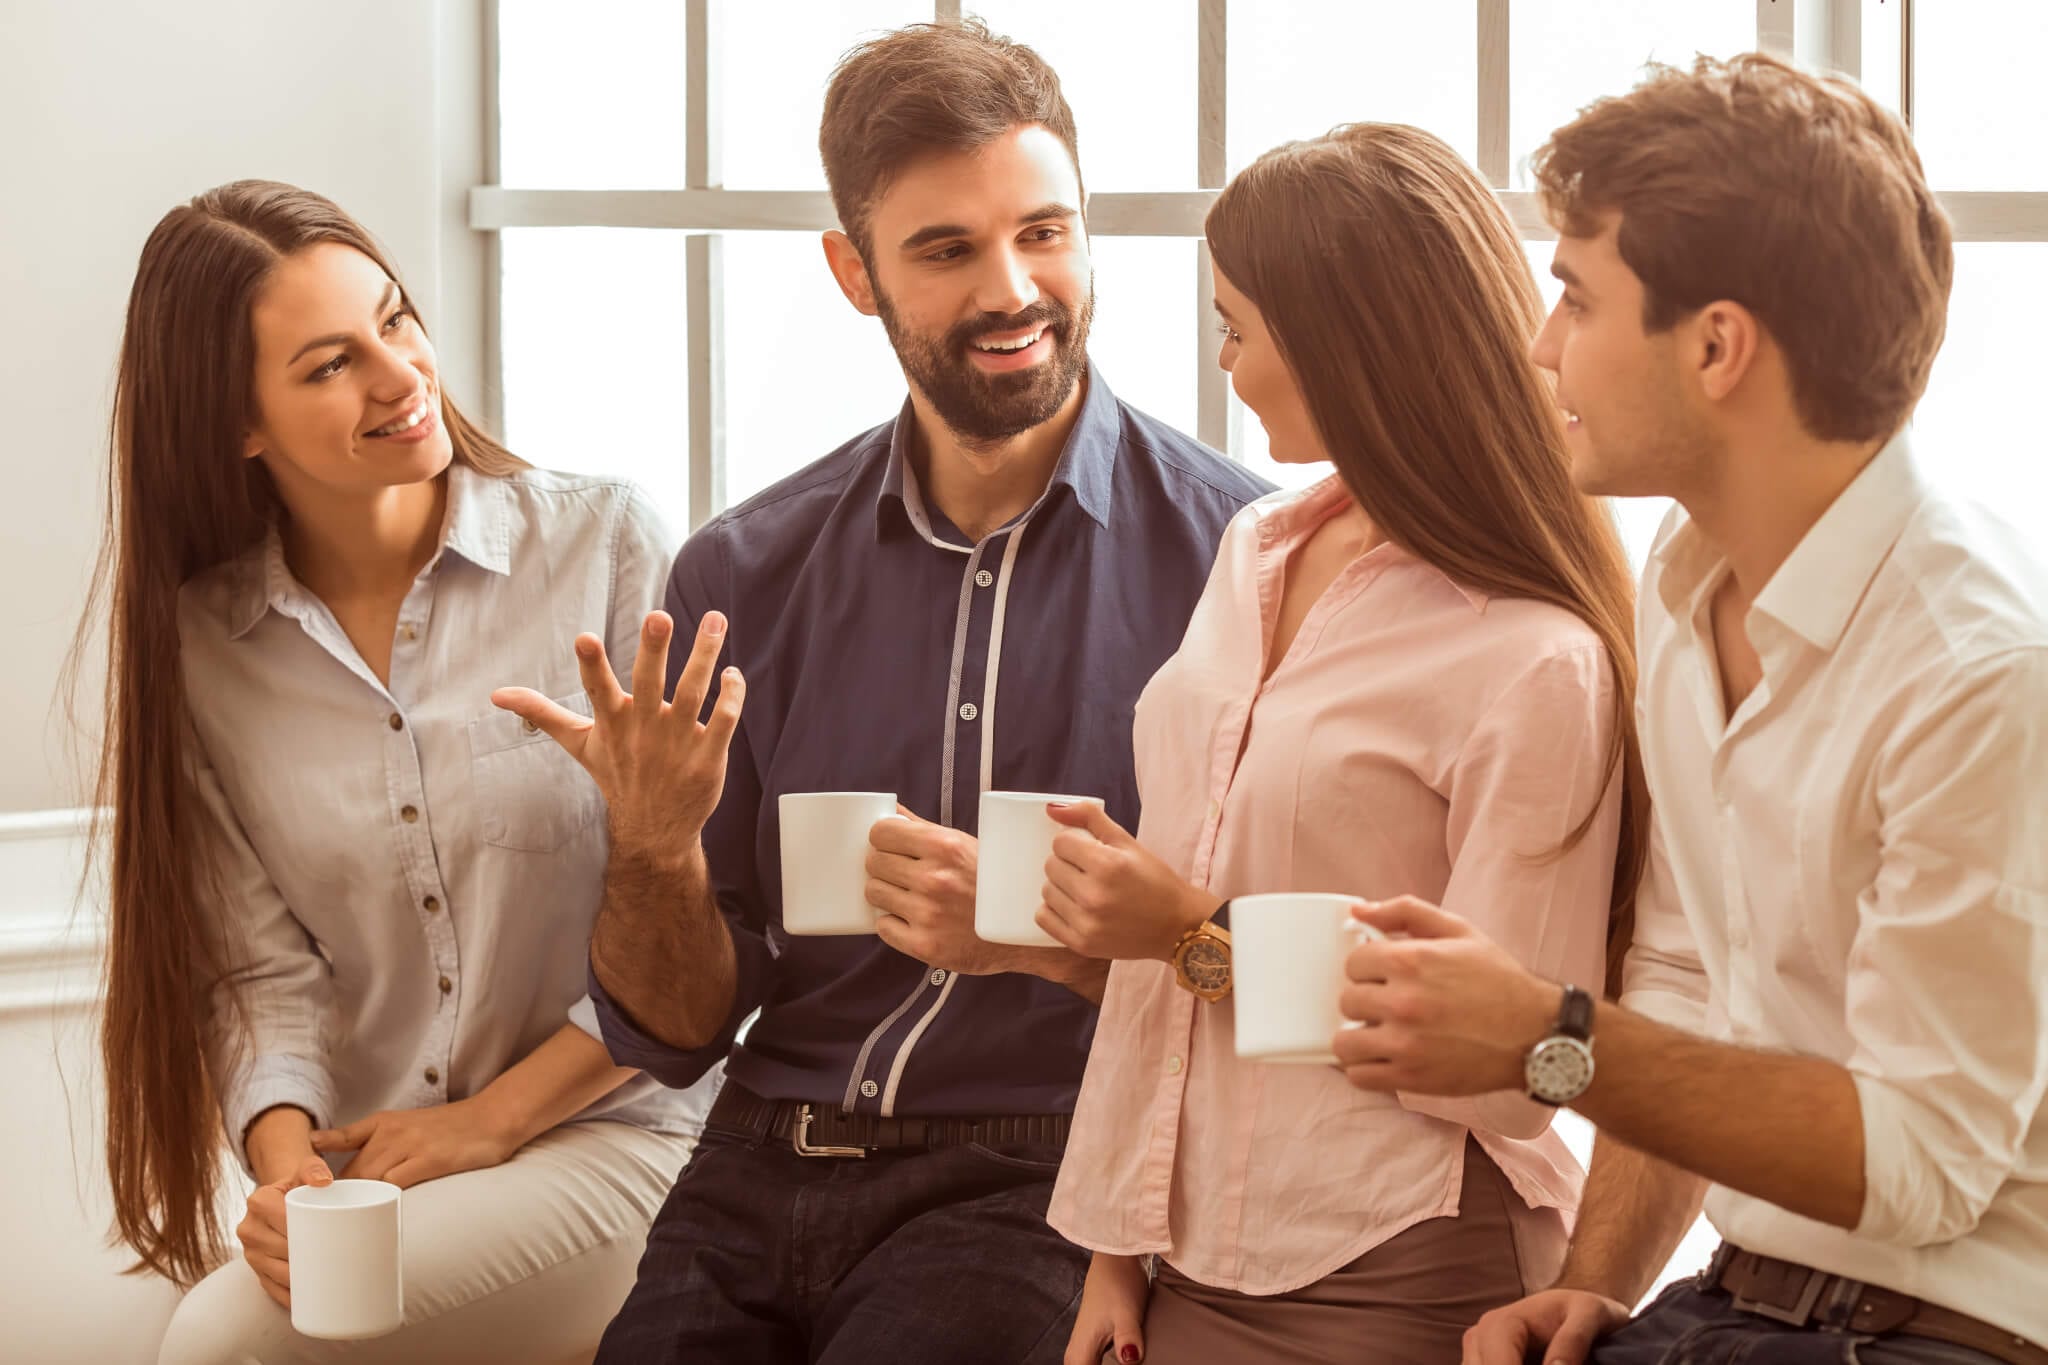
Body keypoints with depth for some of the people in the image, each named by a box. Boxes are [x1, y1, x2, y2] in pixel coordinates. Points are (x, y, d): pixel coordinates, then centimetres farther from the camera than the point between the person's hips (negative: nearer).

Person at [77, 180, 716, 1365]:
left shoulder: (608, 544, -5)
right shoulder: (200, 645, 4)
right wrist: (286, 1160, -17)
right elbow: (264, 969, 2)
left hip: (612, 1133, -3)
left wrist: (496, 1117, -8)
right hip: (371, 1179, 3)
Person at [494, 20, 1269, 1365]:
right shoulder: (742, 575, 8)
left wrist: (1051, 936, -18)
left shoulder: (1236, 550, -4)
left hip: (1049, 1185, -3)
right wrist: (654, 843, -8)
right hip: (763, 1170, 4)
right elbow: (678, 1033, 11)